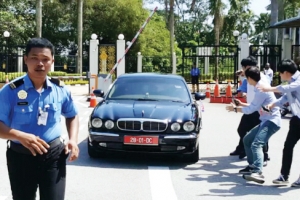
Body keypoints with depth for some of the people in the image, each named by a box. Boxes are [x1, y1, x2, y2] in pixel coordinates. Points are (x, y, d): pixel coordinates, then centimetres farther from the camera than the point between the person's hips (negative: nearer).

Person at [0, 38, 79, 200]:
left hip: (54, 155, 2)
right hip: (20, 156, -1)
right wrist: (20, 136, -31)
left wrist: (73, 139, 0)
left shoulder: (60, 90, 1)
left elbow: (72, 116, 17)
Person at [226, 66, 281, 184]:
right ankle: (252, 166, 29)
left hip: (272, 121, -11)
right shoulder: (261, 86, 11)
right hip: (266, 120, 11)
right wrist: (241, 104, 23)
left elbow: (251, 109, -17)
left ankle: (258, 173, -40)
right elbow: (255, 106, 22)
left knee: (256, 144, -28)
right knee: (247, 140, 19)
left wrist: (235, 109, -4)